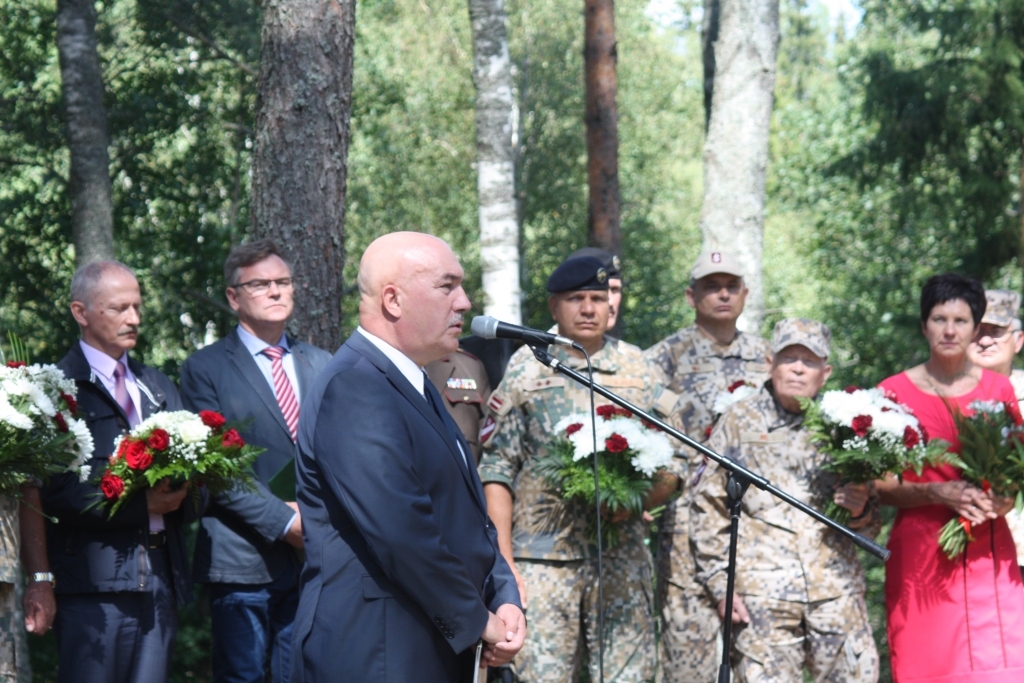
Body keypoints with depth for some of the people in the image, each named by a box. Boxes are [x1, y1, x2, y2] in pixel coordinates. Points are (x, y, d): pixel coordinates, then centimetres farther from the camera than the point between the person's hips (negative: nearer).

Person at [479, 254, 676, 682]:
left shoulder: (636, 368, 11)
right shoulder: (527, 368, 5)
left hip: (621, 556, 3)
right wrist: (503, 561, -7)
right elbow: (496, 470, 1)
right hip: (543, 556, -2)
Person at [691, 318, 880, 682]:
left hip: (836, 586, 2)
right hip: (762, 590, -2)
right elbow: (709, 508, 7)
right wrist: (720, 584, -2)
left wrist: (861, 509, -4)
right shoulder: (739, 420, 9)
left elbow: (869, 523, 20)